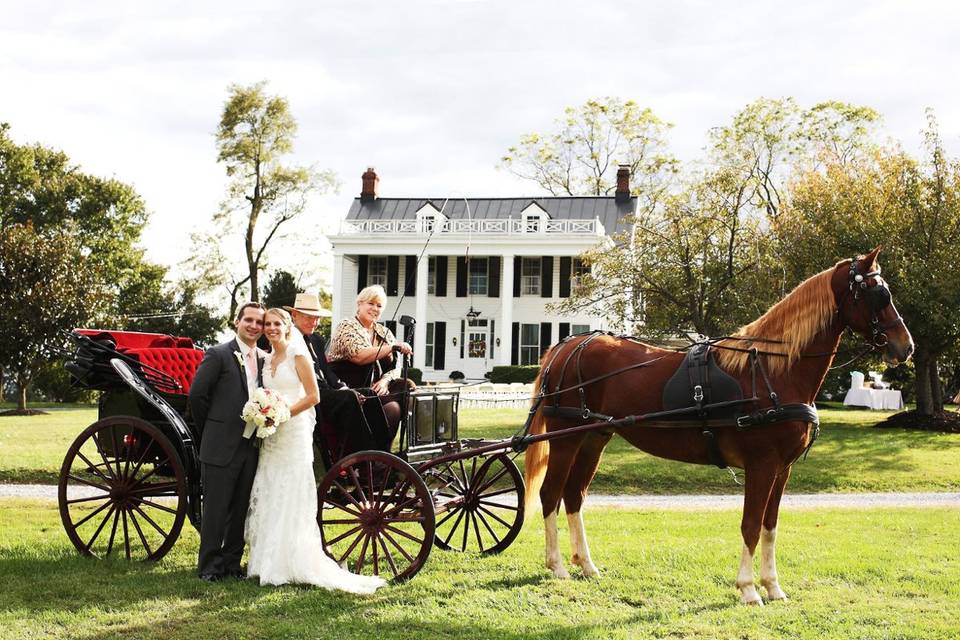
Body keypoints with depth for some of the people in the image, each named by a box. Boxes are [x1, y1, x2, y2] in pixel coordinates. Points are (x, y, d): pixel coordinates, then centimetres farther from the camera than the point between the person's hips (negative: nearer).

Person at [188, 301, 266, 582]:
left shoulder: (265, 360, 11)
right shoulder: (218, 355, -7)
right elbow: (196, 394, -8)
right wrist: (211, 429, 0)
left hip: (250, 446, 6)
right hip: (221, 447, -6)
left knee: (240, 509, 11)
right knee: (216, 509, 0)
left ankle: (231, 562, 21)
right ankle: (209, 565, 9)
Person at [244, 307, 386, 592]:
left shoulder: (298, 353, -6)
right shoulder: (267, 358, 15)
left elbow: (313, 396, -10)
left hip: (293, 431, -7)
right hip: (271, 435, 7)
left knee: (291, 498, -6)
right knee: (269, 498, 7)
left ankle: (294, 564, -2)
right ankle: (269, 561, 12)